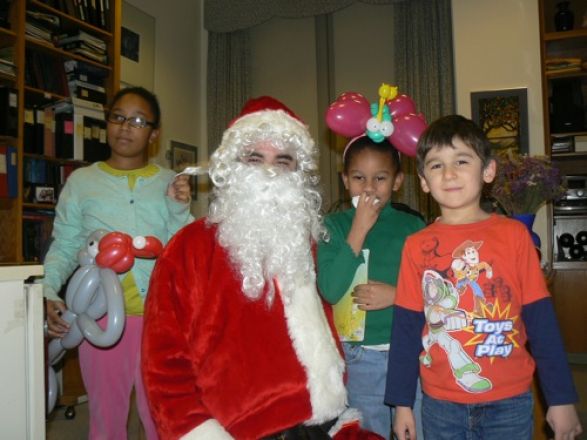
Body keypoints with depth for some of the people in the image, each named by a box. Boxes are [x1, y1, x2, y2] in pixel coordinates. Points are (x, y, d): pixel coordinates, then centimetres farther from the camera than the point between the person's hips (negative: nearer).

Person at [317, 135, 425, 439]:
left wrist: (398, 294, -17)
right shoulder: (334, 226, -4)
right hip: (360, 357, -1)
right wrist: (359, 229, -17)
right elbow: (330, 291, -16)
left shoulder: (414, 227, -1)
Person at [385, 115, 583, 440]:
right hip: (440, 404, 1)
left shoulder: (513, 235, -6)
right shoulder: (416, 246, -4)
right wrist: (401, 402, 3)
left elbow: (540, 319, -2)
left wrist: (561, 398, 0)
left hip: (509, 401, 0)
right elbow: (406, 327, 0)